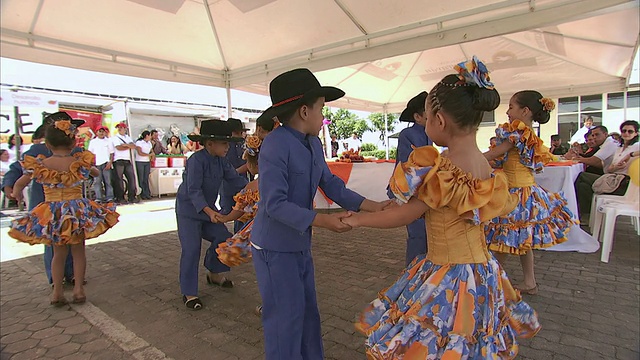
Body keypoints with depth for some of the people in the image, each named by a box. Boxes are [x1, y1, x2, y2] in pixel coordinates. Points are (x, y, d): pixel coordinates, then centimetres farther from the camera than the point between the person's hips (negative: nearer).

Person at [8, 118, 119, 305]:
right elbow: (96, 172, 13)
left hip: (51, 214, 1)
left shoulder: (40, 165, -6)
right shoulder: (81, 162, -8)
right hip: (77, 211, -1)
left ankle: (57, 291, 16)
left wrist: (17, 193, 29)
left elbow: (19, 185, 8)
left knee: (59, 252, 17)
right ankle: (78, 288, 12)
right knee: (78, 251, 14)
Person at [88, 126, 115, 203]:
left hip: (106, 164, -1)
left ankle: (109, 197, -1)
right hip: (96, 164, 1)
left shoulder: (109, 141, 12)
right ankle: (98, 198, -3)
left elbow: (112, 153, 8)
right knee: (97, 181, -3)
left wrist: (110, 163, -4)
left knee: (108, 181, -2)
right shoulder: (92, 141, 14)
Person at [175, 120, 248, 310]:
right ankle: (189, 293, 7)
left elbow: (235, 179, 0)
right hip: (189, 210, -7)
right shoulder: (196, 160, -24)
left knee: (224, 238, 5)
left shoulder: (221, 160, -1)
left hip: (208, 209, 8)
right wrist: (209, 211, -38)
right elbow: (193, 190, -28)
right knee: (191, 250, -6)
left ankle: (215, 273, 29)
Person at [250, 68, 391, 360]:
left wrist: (372, 206, -7)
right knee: (286, 314, 5)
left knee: (308, 311, 20)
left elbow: (331, 184, 2)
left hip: (300, 243, 8)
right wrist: (322, 221, -32)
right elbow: (275, 205, -25)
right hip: (275, 246, -8)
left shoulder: (313, 144, 3)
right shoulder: (275, 145, -22)